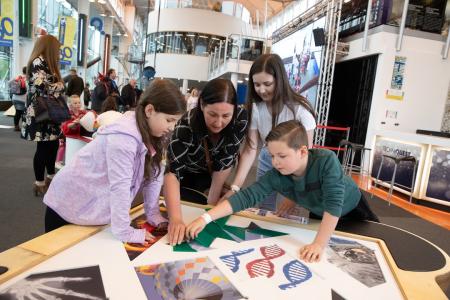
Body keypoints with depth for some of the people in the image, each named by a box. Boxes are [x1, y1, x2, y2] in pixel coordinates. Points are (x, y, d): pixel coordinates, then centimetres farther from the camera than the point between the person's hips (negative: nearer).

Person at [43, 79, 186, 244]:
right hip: (70, 205, -7)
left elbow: (154, 174, -2)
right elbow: (120, 187, -32)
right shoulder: (123, 137, -31)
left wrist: (153, 214, -3)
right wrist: (126, 232, -27)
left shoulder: (150, 133, -5)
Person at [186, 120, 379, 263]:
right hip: (319, 215, 3)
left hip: (351, 208, -2)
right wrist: (206, 218, -47)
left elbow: (334, 204, -45)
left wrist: (319, 244, -48)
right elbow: (246, 196, -38)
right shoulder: (275, 176, -33)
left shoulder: (327, 160, -43)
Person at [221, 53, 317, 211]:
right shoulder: (255, 108, -15)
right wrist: (235, 187, -29)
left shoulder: (300, 109, -25)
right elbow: (250, 150, -17)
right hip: (267, 163, 3)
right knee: (265, 212, 12)